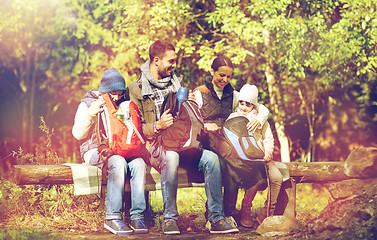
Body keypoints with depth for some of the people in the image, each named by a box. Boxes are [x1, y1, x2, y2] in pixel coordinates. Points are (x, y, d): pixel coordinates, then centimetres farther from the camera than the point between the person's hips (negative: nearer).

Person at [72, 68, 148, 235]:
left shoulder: (123, 104, 17)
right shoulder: (88, 103, 5)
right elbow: (77, 134, -2)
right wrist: (90, 114, -17)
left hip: (121, 150, 4)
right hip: (95, 151, -4)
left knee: (139, 163, -29)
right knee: (118, 162, -37)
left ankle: (137, 217, -30)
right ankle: (112, 217, -35)